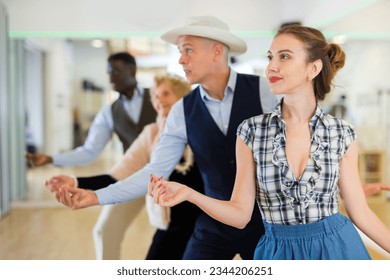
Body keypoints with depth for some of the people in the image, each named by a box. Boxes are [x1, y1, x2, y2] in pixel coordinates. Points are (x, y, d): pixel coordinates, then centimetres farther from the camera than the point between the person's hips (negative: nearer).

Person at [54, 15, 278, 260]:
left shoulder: (262, 90, -10)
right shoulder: (183, 111, -4)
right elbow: (155, 172, -5)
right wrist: (96, 196, -14)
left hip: (265, 220, -1)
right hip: (215, 224, 2)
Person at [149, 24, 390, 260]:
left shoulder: (342, 133, -6)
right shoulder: (252, 130, -7)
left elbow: (360, 212, 1)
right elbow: (240, 214, -6)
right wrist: (189, 194, -20)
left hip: (337, 247, 0)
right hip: (278, 250, 0)